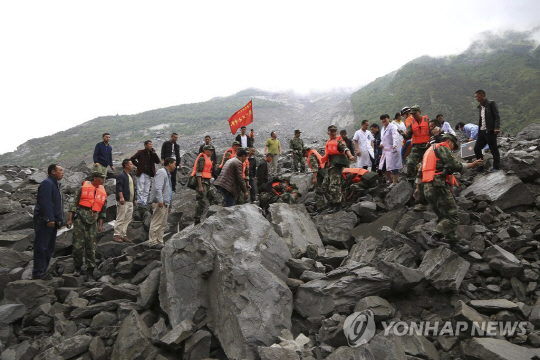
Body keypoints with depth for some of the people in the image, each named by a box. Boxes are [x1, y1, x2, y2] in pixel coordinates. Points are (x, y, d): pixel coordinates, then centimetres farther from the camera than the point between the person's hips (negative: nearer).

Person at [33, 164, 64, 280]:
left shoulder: (54, 184, 20)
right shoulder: (47, 183, -11)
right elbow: (45, 202, -21)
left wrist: (59, 220, 19)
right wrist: (50, 219, -25)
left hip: (52, 222, 10)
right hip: (44, 221, -10)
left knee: (49, 248, 12)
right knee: (41, 247, -6)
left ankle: (42, 271, 18)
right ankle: (38, 272, -2)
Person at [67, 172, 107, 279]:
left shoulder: (103, 192, 15)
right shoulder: (83, 188, 5)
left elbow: (103, 209, 16)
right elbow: (74, 203, 3)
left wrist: (100, 224, 9)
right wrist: (70, 219, -3)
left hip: (92, 221, 3)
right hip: (80, 218, -2)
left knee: (91, 246, 0)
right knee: (78, 245, -3)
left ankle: (90, 270, 5)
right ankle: (78, 268, 12)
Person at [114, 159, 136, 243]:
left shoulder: (130, 176, 21)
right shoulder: (121, 175, -8)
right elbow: (119, 187, -18)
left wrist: (134, 199, 24)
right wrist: (121, 197, -28)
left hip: (130, 202, 9)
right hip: (123, 201, -9)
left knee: (127, 220, 10)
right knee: (120, 219, -6)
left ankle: (123, 235, 17)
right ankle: (116, 235, 0)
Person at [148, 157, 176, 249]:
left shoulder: (168, 174, 23)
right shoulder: (161, 172, -8)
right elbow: (158, 187, -21)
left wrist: (170, 205, 24)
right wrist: (160, 200, -27)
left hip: (165, 203, 10)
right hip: (159, 203, -10)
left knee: (163, 224, 12)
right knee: (156, 223, -7)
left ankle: (159, 242, 17)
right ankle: (153, 242, -3)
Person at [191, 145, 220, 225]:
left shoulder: (208, 159, 20)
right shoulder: (202, 158, -9)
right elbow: (198, 172, -17)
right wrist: (200, 186, -22)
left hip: (207, 182, 10)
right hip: (202, 182, -9)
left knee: (215, 199, 6)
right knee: (201, 203, -7)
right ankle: (197, 221, 0)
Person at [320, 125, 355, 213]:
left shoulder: (339, 141, -2)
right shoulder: (328, 142, 23)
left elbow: (345, 148, -20)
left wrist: (350, 156, -38)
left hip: (337, 164, -10)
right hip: (331, 166, 10)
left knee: (334, 185, -14)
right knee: (325, 184, 11)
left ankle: (337, 205, -11)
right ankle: (332, 203, 17)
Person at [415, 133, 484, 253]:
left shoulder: (430, 150, 28)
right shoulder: (443, 147, 0)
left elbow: (420, 170, 27)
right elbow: (454, 165, -11)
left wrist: (418, 187, 30)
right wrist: (472, 165, -3)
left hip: (428, 189, 10)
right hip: (439, 186, -10)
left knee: (444, 217, 14)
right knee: (452, 217, -8)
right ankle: (434, 238, -18)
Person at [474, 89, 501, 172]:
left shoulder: (491, 104, -6)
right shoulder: (480, 107, 16)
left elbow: (497, 116, -12)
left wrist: (497, 128, -23)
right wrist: (478, 132, 12)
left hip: (490, 131, -8)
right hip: (482, 131, 8)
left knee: (494, 149, -1)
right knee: (477, 148, 6)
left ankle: (496, 167, 6)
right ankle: (480, 167, 15)